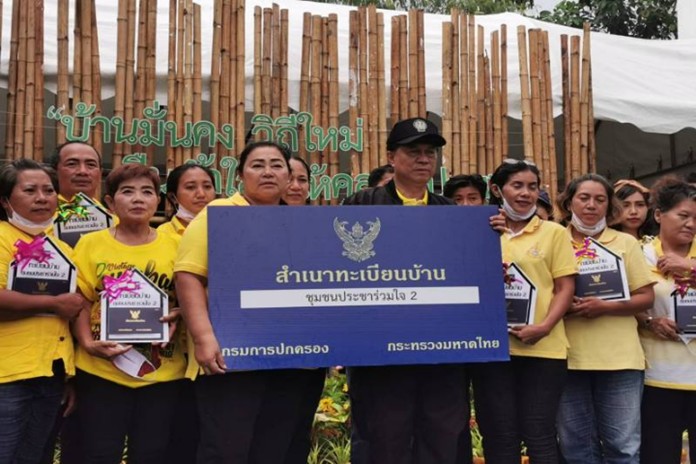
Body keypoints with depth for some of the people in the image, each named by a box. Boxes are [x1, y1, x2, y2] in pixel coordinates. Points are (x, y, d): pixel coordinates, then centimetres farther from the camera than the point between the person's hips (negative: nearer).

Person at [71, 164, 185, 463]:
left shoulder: (174, 245, 5)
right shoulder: (91, 244, 3)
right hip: (101, 370, -1)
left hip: (162, 372, 1)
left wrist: (176, 317, -12)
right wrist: (88, 343, -12)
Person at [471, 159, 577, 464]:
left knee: (540, 436, 1)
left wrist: (545, 326, -13)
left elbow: (565, 287, 2)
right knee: (499, 437, 6)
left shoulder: (554, 232, 8)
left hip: (542, 347, -1)